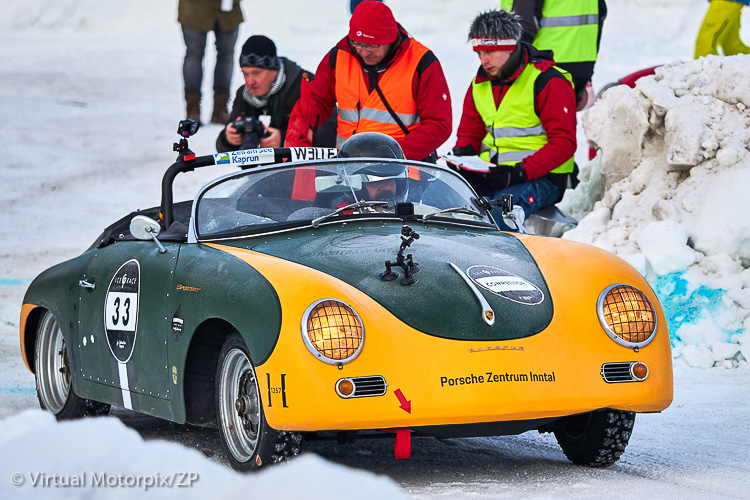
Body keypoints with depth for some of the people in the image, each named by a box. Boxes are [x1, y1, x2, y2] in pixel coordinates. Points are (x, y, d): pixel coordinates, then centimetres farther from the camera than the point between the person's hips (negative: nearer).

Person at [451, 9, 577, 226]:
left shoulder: (547, 81, -7)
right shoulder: (479, 84, 14)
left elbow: (564, 142, -12)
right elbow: (469, 133, 23)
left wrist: (521, 172, -23)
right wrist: (460, 156, -2)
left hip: (541, 176, -6)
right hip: (491, 175, 6)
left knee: (501, 210, -37)